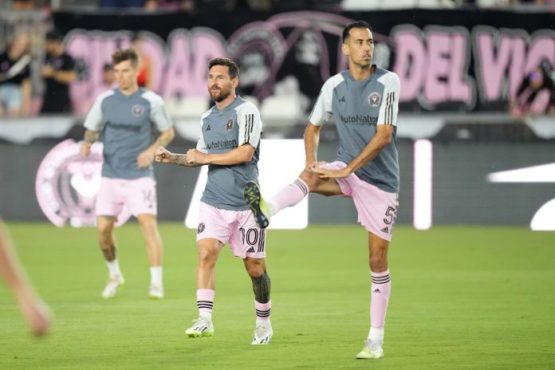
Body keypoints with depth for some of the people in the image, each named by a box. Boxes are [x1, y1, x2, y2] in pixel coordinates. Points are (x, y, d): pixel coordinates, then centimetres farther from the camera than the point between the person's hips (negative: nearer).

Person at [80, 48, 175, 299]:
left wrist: (152, 150, -10)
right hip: (110, 175, 3)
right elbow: (91, 129, 14)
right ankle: (114, 275, 27)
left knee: (148, 223, -16)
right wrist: (87, 143, -9)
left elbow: (168, 132, 7)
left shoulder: (151, 101, -3)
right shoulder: (105, 100, 4)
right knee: (103, 228, 2)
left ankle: (156, 282, -12)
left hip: (140, 175, -3)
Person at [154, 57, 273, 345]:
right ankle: (204, 320, -21)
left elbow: (245, 153, -19)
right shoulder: (207, 118, 14)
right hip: (213, 201, 5)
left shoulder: (245, 111, -8)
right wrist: (173, 158, 11)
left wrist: (206, 157, -13)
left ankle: (263, 322, 23)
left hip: (246, 203, -5)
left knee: (254, 267, 4)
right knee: (206, 253, -17)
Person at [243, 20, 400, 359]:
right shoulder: (334, 86, 1)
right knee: (312, 177, -32)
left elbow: (384, 135, -17)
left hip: (381, 179, -3)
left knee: (378, 260, -2)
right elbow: (313, 127, 14)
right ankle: (267, 210, -59)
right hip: (348, 171, 3)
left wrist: (347, 169, -22)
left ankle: (376, 339, 6)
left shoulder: (387, 82, -10)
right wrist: (311, 161, -6)